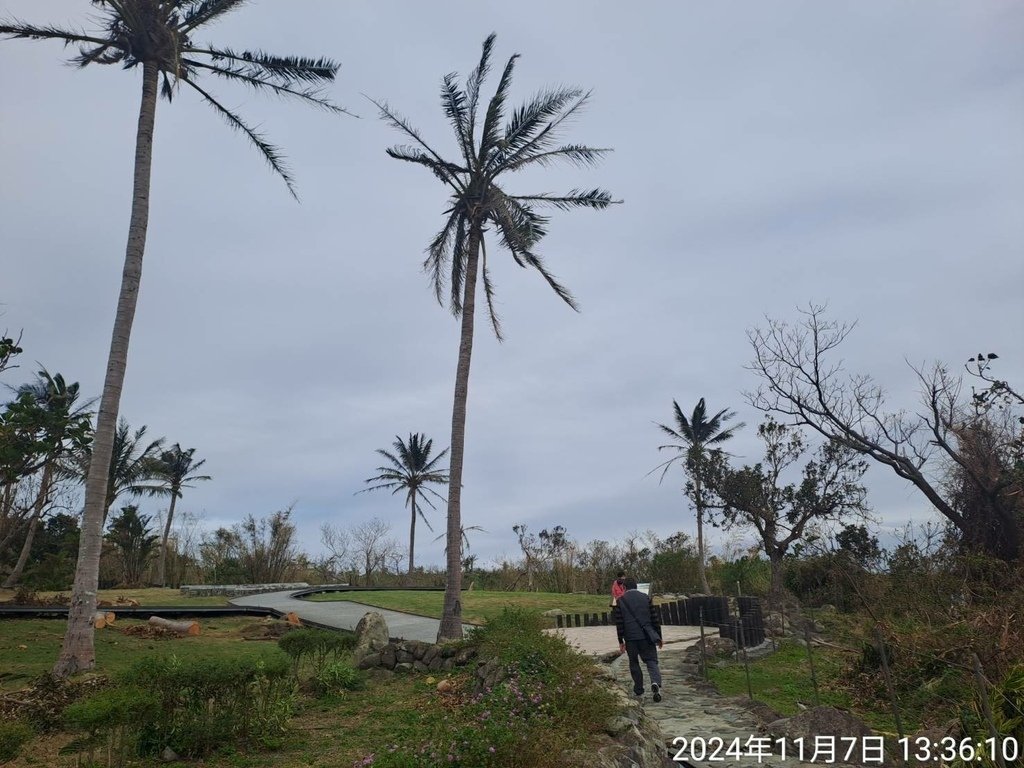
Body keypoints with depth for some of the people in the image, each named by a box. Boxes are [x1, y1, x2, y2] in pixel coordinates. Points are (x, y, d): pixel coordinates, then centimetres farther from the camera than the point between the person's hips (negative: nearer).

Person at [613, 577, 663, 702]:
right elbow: (655, 618, 5)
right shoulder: (646, 598, 4)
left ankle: (638, 691, 16)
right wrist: (659, 637, 11)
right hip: (646, 636, 0)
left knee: (634, 663, 13)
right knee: (651, 661, 2)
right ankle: (655, 683, -23)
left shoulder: (620, 601, 1)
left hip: (630, 638, 0)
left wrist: (621, 641, 4)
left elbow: (619, 623, -1)